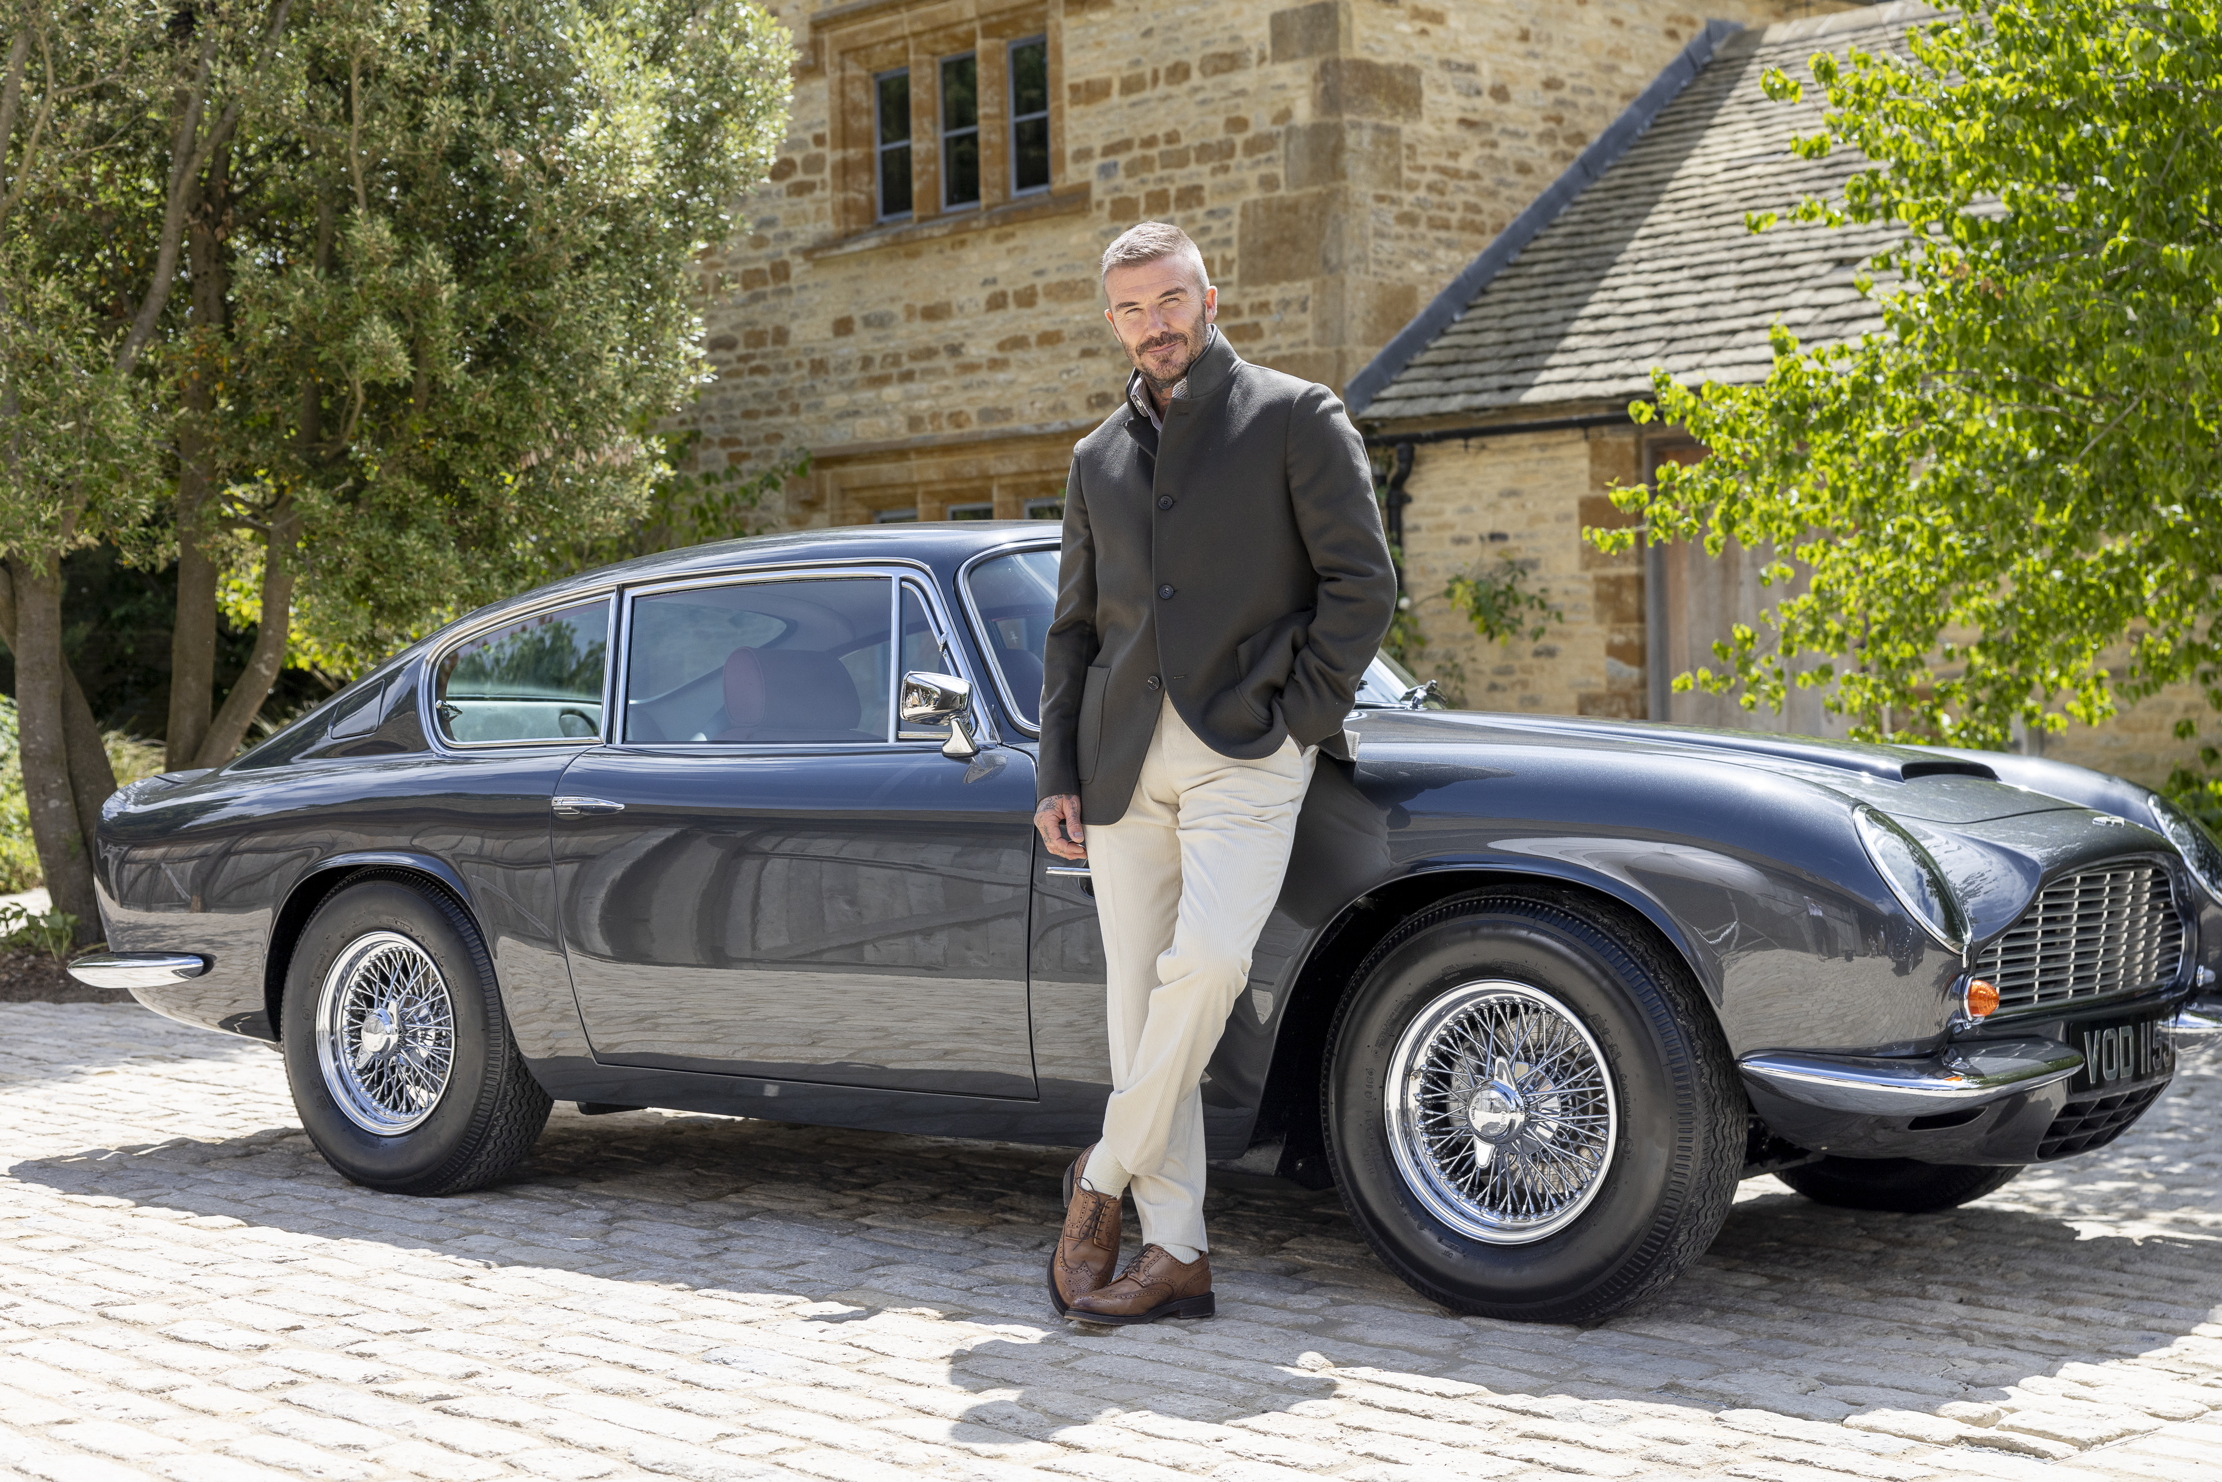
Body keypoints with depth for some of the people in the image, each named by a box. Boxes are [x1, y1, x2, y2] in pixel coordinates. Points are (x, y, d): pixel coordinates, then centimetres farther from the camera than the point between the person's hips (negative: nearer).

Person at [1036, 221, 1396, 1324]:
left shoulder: (1294, 418, 5)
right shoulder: (1098, 458, 19)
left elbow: (1362, 581, 0)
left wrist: (1298, 723, -8)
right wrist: (1057, 777, 11)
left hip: (1244, 749, -5)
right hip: (1123, 766, 5)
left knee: (1208, 957, -24)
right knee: (1137, 996, 0)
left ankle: (1105, 1174, -6)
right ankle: (1175, 1253, 5)